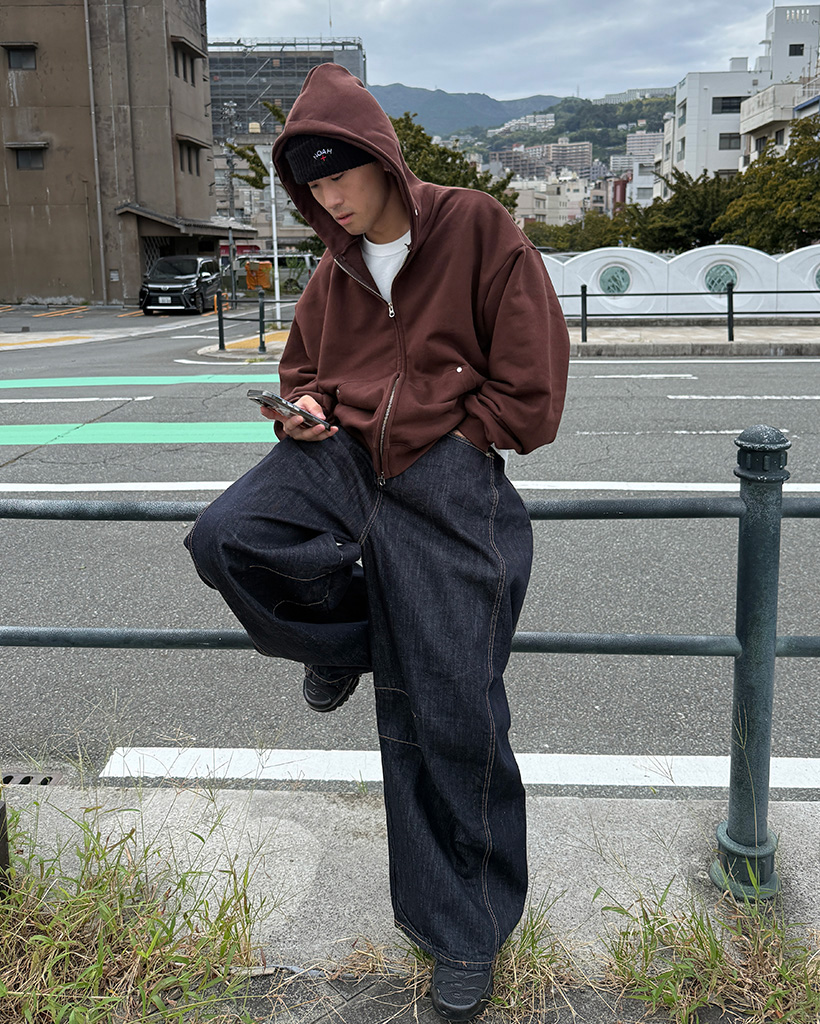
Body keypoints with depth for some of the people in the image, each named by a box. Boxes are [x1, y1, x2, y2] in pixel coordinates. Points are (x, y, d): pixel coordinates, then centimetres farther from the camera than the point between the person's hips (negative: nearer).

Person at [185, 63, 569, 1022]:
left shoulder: (479, 230, -6)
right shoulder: (335, 271, 11)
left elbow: (530, 396, -7)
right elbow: (302, 367, 26)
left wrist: (432, 433, -5)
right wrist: (305, 407, 3)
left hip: (447, 480, -5)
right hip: (340, 454, 5)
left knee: (448, 711, -3)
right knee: (226, 536, -25)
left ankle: (464, 930, 18)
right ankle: (346, 640, 7)